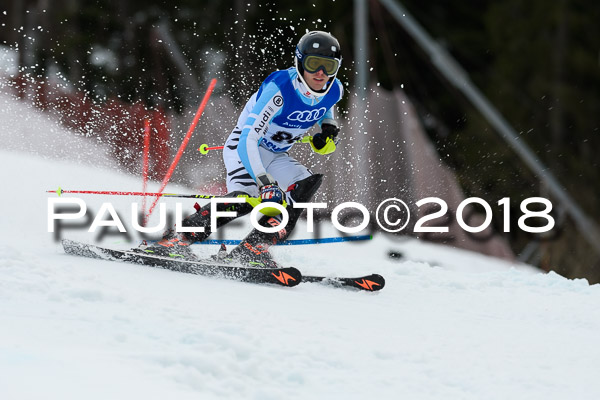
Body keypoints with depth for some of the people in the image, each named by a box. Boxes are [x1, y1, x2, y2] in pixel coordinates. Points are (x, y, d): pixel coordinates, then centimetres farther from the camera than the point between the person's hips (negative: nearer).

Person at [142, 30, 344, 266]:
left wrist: (328, 128, -3)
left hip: (275, 157, 7)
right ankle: (174, 240, -29)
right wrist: (264, 181, -46)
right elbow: (248, 139, -36)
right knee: (246, 197, -31)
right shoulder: (279, 89, -31)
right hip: (244, 147, -7)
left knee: (308, 183, -18)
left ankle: (254, 247, -21)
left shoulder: (334, 90, -10)